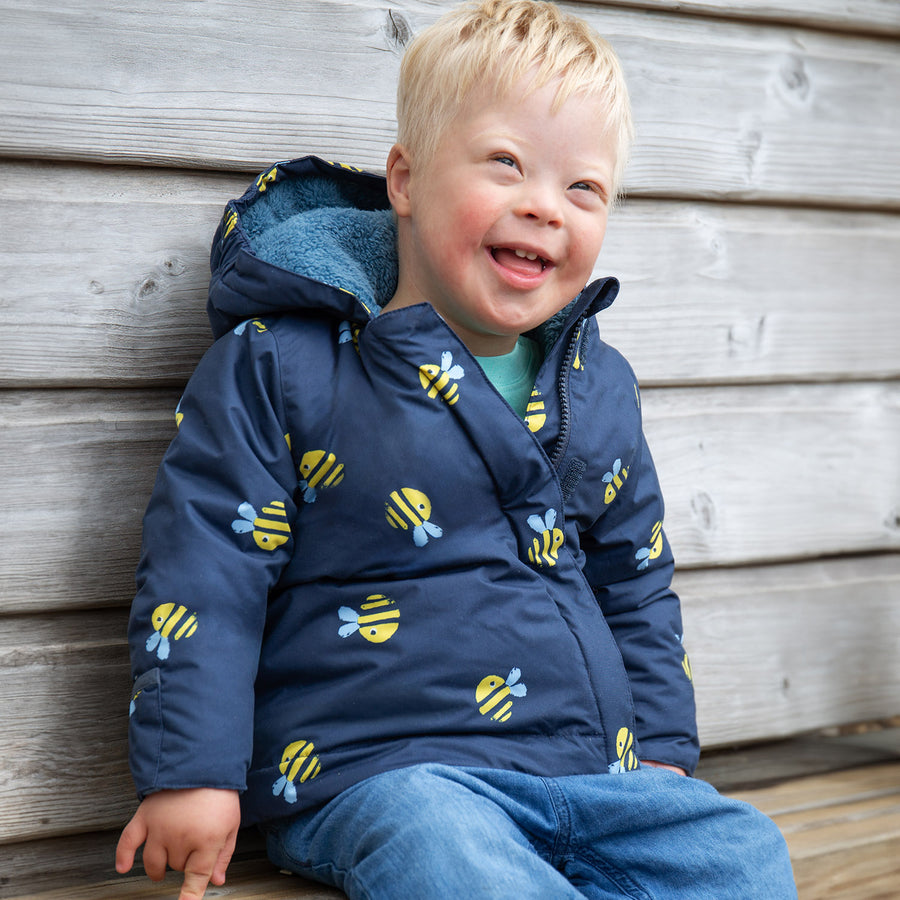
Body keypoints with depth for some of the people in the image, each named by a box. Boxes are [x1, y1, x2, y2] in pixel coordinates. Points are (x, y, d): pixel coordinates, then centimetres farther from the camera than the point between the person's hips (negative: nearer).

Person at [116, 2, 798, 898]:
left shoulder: (598, 387, 14)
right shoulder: (279, 368, -3)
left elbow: (637, 583, 25)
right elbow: (201, 567, -5)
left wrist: (660, 748, 18)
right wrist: (190, 773, -10)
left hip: (593, 767, 6)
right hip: (379, 774, -6)